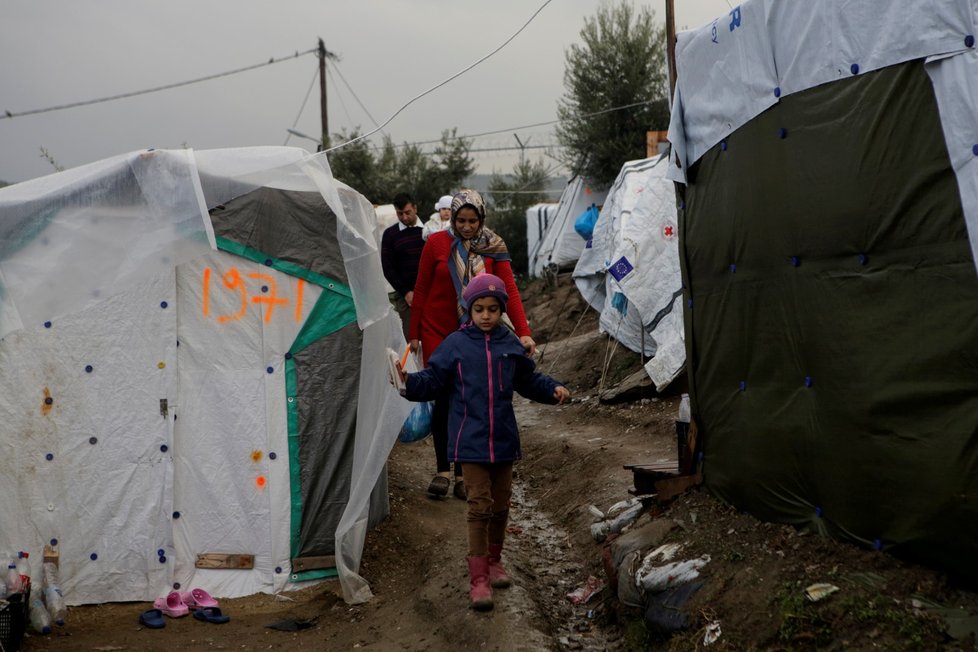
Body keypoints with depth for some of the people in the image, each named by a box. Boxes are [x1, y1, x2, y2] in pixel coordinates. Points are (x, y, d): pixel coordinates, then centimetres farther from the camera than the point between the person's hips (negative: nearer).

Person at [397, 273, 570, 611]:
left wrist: (554, 389, 2)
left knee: (501, 504, 15)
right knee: (479, 505, -5)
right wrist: (408, 381, -19)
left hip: (504, 439, 4)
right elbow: (432, 380, -2)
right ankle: (478, 578, 1)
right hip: (471, 440, -3)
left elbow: (529, 379, 16)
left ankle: (494, 560, 36)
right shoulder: (455, 344, -3)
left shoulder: (510, 344, 5)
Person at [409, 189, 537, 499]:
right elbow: (421, 290, 0)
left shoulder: (494, 247, -3)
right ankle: (442, 471, 10)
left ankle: (462, 474, 12)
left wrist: (523, 332, -21)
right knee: (443, 400, -2)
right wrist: (414, 333, 0)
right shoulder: (436, 243, -6)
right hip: (437, 332, -1)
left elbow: (509, 290, -9)